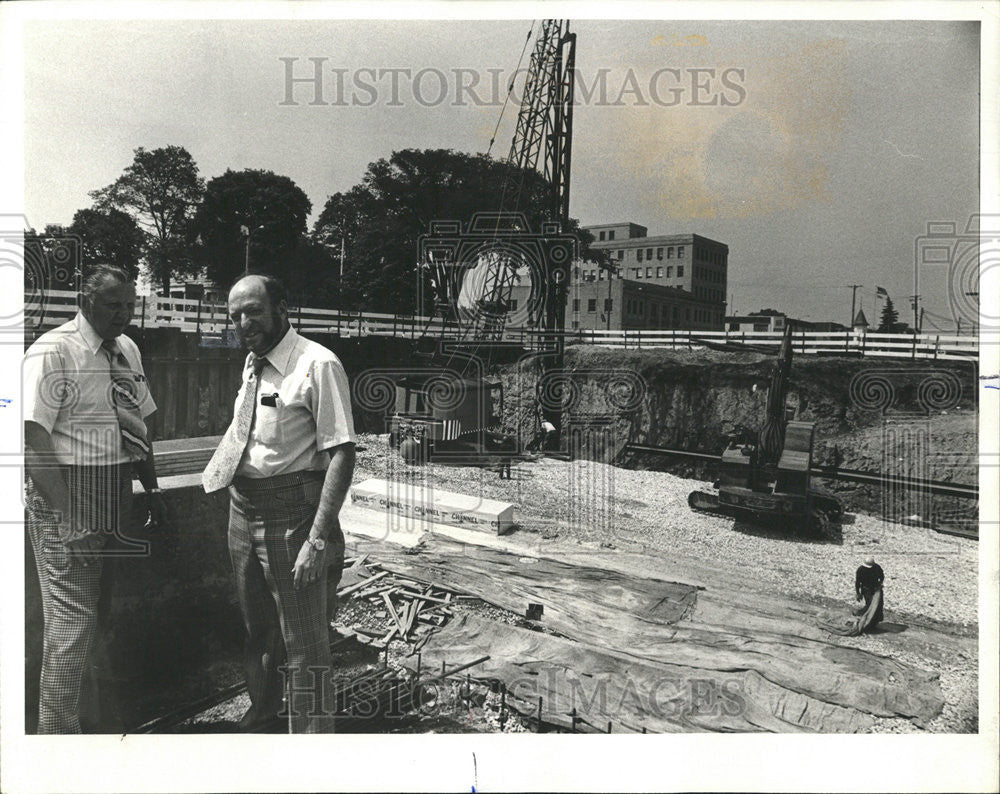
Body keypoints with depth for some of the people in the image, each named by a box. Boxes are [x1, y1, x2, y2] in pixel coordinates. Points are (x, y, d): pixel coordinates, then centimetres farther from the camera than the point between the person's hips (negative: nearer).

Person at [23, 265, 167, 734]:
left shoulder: (127, 351, 10)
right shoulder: (53, 352, -13)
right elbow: (33, 439, -20)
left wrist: (152, 488, 12)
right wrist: (73, 514, -25)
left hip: (115, 498, 8)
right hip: (65, 499, -8)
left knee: (97, 612, 19)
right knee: (72, 616, -4)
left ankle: (88, 714, 37)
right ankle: (58, 730, 14)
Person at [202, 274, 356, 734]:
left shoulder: (317, 365, -18)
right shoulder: (251, 365, 9)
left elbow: (342, 453, -22)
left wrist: (319, 538, -26)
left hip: (291, 513, -8)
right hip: (242, 509, 8)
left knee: (304, 643, 1)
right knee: (255, 625, 25)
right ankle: (263, 705, 48)